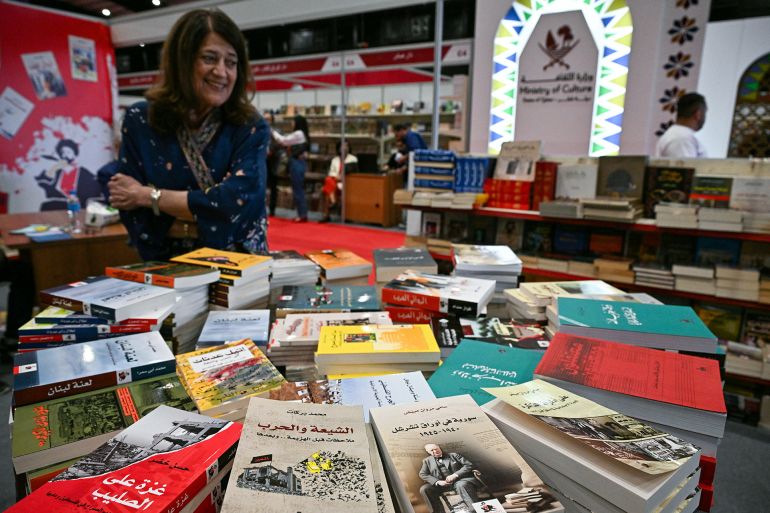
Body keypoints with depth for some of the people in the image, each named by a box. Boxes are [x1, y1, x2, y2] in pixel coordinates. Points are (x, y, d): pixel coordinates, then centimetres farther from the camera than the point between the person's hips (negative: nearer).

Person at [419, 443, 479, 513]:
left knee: (461, 485, -37)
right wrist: (437, 482, -11)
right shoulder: (427, 461, 17)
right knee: (424, 489, -22)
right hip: (441, 484, 3)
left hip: (459, 480, -2)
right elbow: (422, 474, 5)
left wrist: (455, 475, -13)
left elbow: (469, 465, 3)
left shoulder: (454, 455, 12)